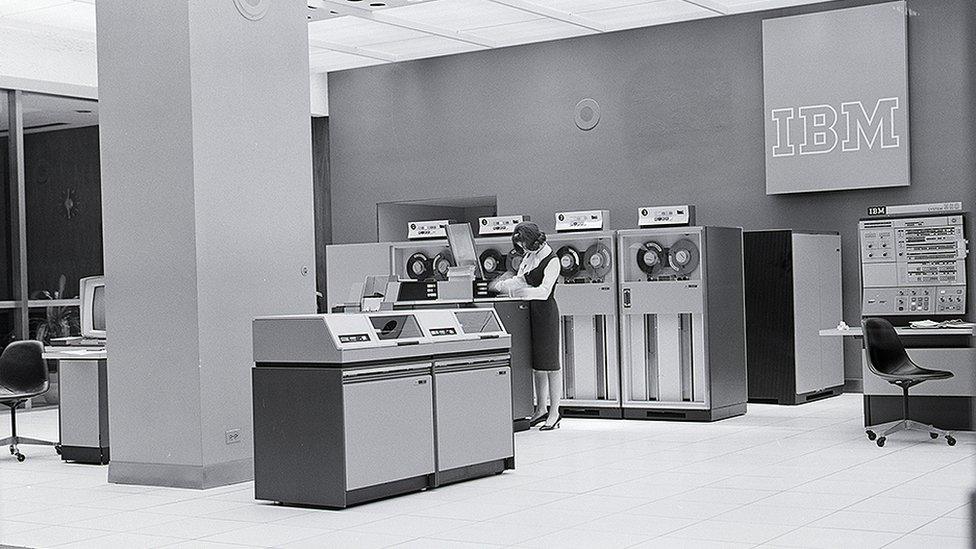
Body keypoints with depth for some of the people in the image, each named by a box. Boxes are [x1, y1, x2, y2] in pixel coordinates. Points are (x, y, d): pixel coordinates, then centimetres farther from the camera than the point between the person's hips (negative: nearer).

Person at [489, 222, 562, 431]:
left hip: (545, 311, -8)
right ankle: (540, 409, 19)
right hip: (531, 312, 8)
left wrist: (523, 292, -36)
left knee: (549, 362, -3)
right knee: (536, 362, 12)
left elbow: (544, 291, -24)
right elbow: (519, 279, 18)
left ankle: (554, 412, 2)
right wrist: (502, 285, 1)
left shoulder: (551, 260, -15)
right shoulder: (529, 256, 10)